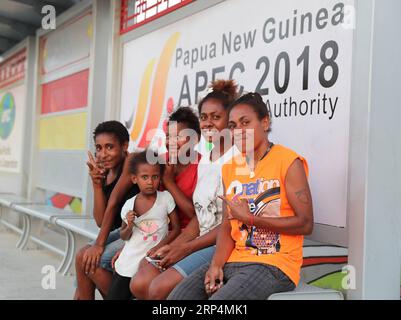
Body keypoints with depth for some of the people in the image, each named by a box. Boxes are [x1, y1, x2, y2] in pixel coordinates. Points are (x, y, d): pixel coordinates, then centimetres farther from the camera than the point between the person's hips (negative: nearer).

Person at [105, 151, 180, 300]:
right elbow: (124, 236, 11)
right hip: (128, 263, 2)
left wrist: (159, 246, -14)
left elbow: (176, 229, -1)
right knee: (113, 296, 8)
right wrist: (129, 227, -11)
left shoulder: (166, 198, -6)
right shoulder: (129, 205, -2)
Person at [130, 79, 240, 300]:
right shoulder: (205, 159, 16)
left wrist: (186, 248, -13)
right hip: (202, 242, 8)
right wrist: (173, 246, 1)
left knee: (160, 288, -23)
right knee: (139, 284, -9)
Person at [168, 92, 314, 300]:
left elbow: (305, 224, -11)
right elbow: (227, 226, 9)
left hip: (274, 264, -6)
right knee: (176, 297, -11)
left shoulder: (288, 162, -6)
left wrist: (250, 218, -12)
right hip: (233, 260, 6)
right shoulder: (230, 168, 13)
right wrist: (216, 264, -8)